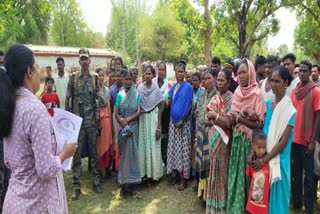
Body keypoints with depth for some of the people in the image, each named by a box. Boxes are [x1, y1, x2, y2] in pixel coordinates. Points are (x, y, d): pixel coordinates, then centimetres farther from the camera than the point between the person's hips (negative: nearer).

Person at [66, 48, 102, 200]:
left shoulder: (95, 78, 3)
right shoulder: (73, 78, 0)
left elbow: (99, 98, 3)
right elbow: (67, 99, 2)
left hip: (92, 121, 1)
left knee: (94, 152, 10)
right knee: (76, 153, 4)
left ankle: (96, 181, 22)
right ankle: (76, 185, 14)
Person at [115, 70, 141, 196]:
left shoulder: (136, 94, 1)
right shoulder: (120, 95, 3)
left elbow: (138, 112, -4)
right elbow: (116, 114, -1)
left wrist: (127, 119, -16)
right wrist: (124, 127, -12)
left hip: (133, 127, -1)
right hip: (122, 128, 1)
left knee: (131, 152, 0)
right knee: (123, 153, 4)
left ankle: (129, 182, 7)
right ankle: (123, 183, 11)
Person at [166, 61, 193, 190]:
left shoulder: (188, 87, -9)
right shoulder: (173, 86, 8)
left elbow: (190, 106, -10)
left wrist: (182, 120, -15)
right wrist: (167, 102, -7)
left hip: (183, 122, -6)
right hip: (173, 121, 6)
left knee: (183, 149, 1)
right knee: (174, 148, 12)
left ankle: (184, 178, 12)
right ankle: (177, 173, 26)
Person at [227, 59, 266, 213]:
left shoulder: (257, 93, -9)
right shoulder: (237, 92, 7)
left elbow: (259, 124, -14)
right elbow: (232, 117, 3)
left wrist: (239, 117, -17)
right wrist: (245, 114, -15)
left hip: (250, 139, -5)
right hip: (237, 138, 5)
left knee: (247, 173, 4)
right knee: (236, 172, 11)